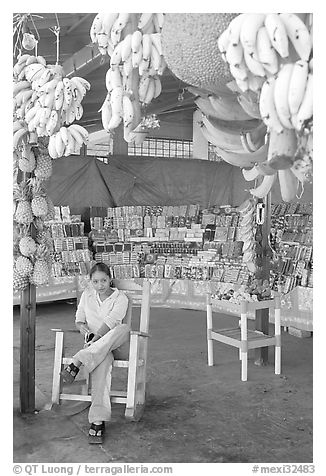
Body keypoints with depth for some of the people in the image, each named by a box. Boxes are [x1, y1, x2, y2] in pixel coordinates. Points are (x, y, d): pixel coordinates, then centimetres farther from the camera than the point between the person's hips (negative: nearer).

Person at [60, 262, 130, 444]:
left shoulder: (120, 298, -1)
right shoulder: (87, 295, 13)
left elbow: (111, 321, -16)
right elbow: (79, 318, 13)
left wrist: (95, 338, -30)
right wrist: (81, 326, -13)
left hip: (117, 346, -1)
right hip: (95, 347, 1)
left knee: (125, 329, -40)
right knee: (102, 361, -39)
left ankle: (76, 364, -47)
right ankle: (98, 421, -48)